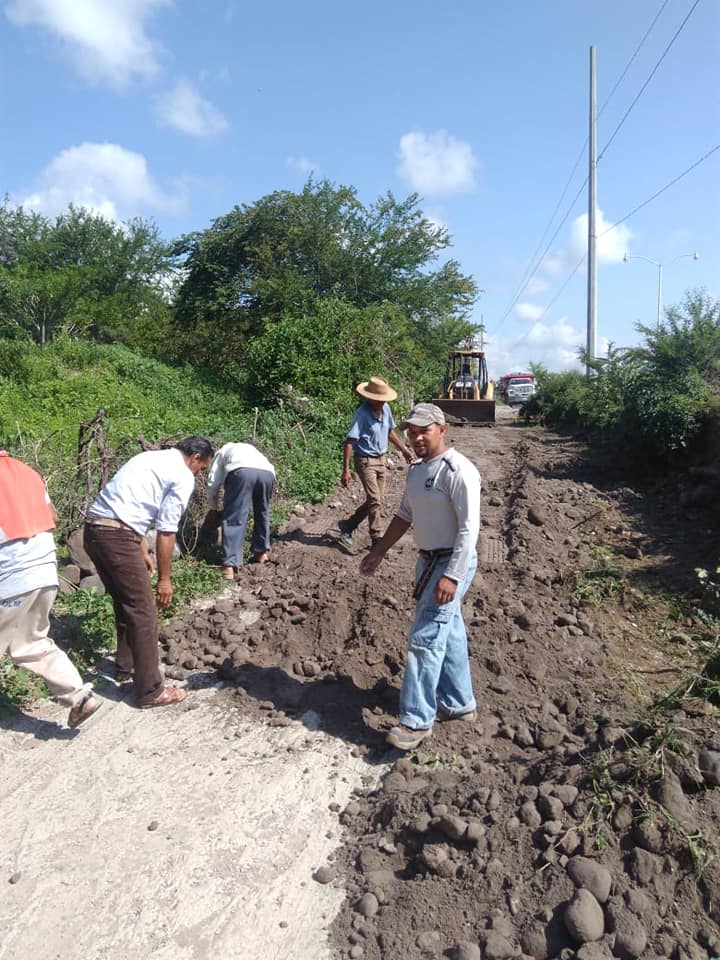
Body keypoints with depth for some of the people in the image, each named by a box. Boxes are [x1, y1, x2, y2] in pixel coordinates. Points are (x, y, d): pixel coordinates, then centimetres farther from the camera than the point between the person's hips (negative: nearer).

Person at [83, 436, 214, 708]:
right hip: (117, 536, -9)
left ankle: (125, 666, 39)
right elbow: (166, 531, -6)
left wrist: (143, 553, 26)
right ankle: (150, 691, 8)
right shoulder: (183, 476, -4)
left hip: (93, 530, 9)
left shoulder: (150, 458, 22)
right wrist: (164, 578, 2)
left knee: (125, 602, 24)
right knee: (143, 611, 0)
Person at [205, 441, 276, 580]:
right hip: (267, 472, 4)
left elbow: (213, 483, 25)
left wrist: (213, 508, 39)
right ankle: (261, 552, 34)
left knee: (234, 519, -2)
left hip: (241, 470, -4)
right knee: (262, 512, 26)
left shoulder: (223, 451, 35)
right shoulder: (250, 449, 45)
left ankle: (230, 566, -11)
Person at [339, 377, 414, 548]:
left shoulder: (385, 408, 0)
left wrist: (404, 449, 18)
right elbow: (349, 443, -21)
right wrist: (346, 470, -25)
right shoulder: (362, 413, -20)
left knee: (377, 500, 12)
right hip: (366, 461, -8)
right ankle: (377, 540, 1)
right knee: (375, 500, -10)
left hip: (381, 460, 8)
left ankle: (348, 525, 28)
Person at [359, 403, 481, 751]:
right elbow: (405, 514, 19)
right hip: (428, 561, 9)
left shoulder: (458, 471, -19)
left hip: (453, 564, -9)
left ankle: (416, 720, 2)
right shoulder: (417, 469, 9)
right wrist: (379, 551, 19)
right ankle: (458, 704, 32)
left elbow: (469, 528, -23)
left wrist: (451, 576, -27)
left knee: (425, 639, -8)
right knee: (448, 635, 18)